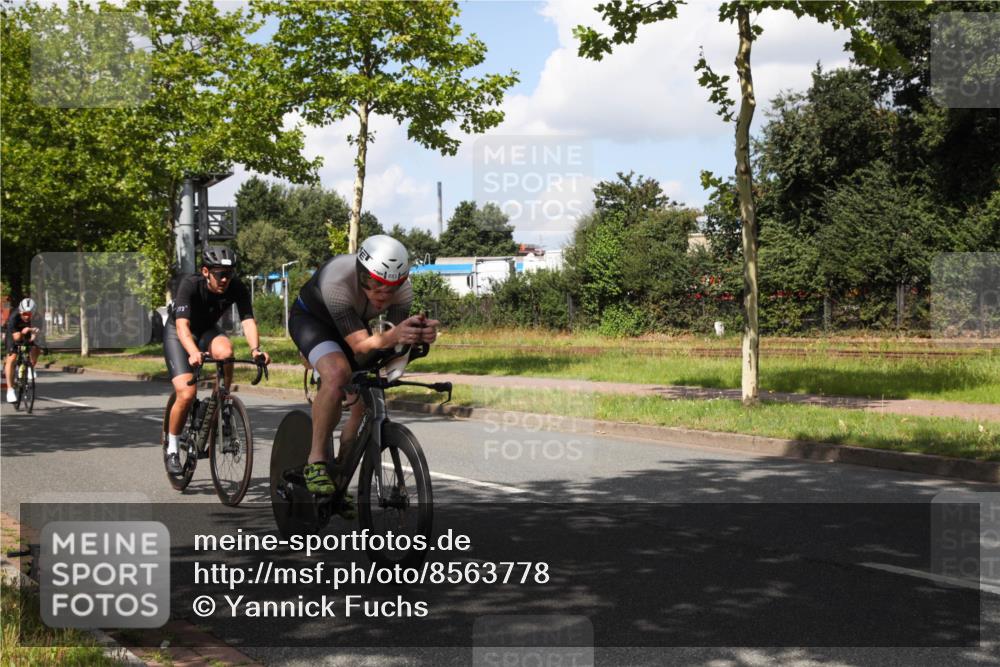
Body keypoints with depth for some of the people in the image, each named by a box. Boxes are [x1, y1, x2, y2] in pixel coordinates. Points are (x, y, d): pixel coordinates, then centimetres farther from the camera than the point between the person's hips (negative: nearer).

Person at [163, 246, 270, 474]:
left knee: (225, 351, -34)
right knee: (187, 394, -20)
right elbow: (182, 325, -42)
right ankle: (172, 448, 2)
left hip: (207, 330, 3)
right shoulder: (190, 285, -32)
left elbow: (248, 319, -31)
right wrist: (194, 352, -61)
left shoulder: (237, 287, -22)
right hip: (178, 334, -3)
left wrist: (255, 349, -51)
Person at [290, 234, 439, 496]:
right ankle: (316, 462, -21)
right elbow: (360, 345, -42)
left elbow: (395, 344, -25)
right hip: (310, 318, -6)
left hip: (354, 323, 6)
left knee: (365, 402, -3)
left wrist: (419, 335, -48)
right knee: (338, 373, -34)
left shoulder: (403, 289, -27)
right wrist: (393, 336, -61)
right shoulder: (337, 280, -41)